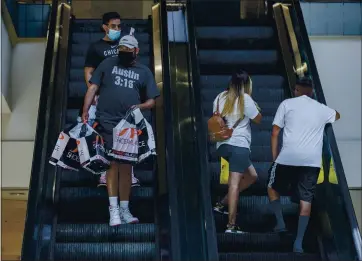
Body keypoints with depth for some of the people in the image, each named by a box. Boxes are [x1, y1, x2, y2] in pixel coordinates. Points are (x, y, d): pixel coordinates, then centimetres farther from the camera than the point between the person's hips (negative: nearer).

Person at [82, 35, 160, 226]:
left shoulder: (144, 72, 14)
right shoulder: (108, 64, 12)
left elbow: (151, 101, 12)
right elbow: (93, 88, 8)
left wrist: (141, 106, -11)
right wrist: (85, 111, -4)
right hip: (107, 122, -2)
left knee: (126, 166, 6)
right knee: (113, 163, -10)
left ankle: (125, 210, 14)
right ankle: (113, 209, -11)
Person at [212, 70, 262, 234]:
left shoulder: (220, 97, 12)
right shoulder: (245, 99, -5)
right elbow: (258, 119, 6)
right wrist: (255, 107, 17)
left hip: (222, 144, 7)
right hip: (239, 145, -7)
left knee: (251, 175, 19)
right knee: (235, 182, -11)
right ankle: (231, 225, -15)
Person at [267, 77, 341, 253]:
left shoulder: (287, 104, 8)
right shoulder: (322, 109, 17)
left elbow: (275, 133, 4)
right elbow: (338, 116, 41)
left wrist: (274, 158, 10)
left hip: (288, 157, -2)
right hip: (312, 160, 2)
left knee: (272, 187, 21)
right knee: (306, 200, 4)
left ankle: (280, 222, 11)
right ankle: (299, 242, -1)